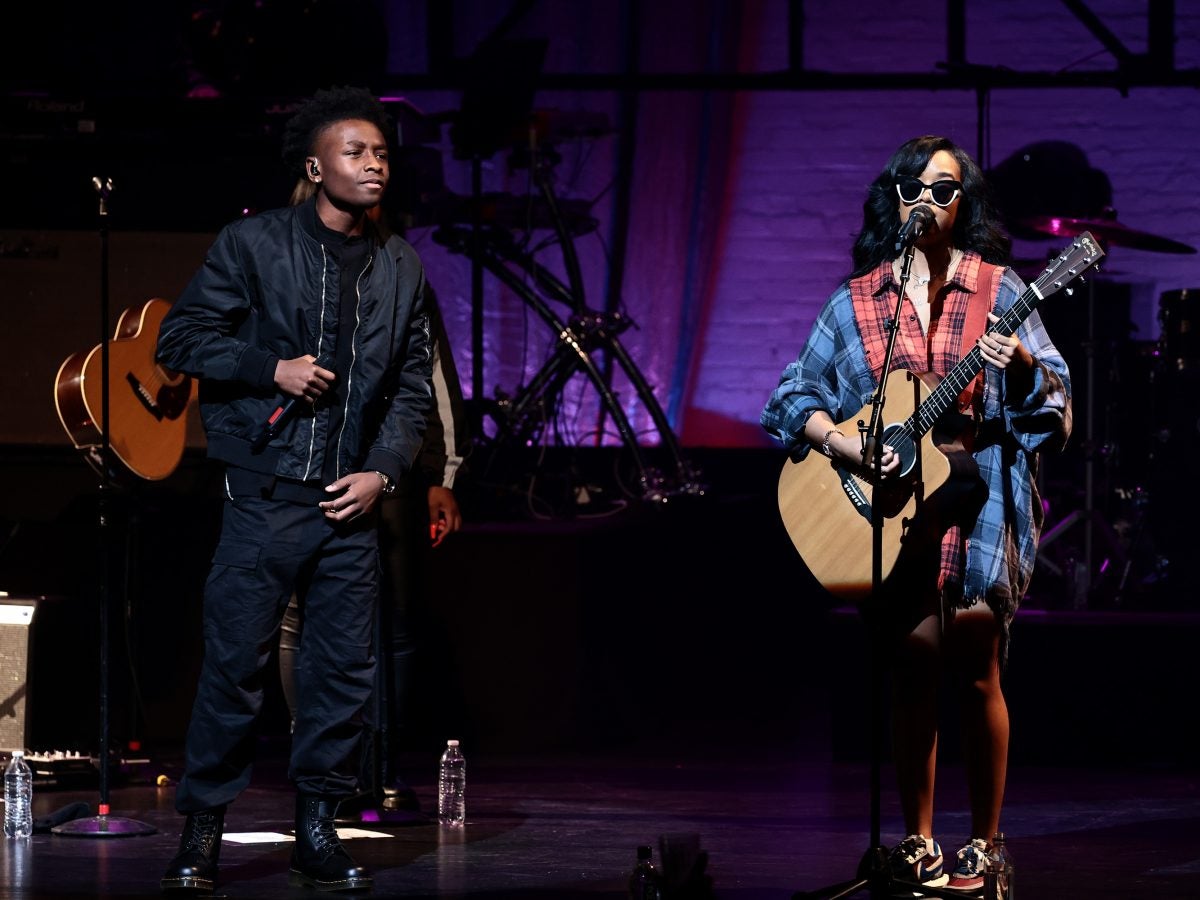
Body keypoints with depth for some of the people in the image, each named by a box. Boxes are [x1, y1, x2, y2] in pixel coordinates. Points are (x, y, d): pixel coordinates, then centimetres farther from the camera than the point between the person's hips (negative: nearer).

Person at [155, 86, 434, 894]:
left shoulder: (401, 267, 12)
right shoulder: (254, 244, -1)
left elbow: (413, 384, 15)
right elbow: (181, 339, 0)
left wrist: (385, 470, 1)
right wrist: (272, 368, -12)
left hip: (351, 497, 4)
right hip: (266, 494, -4)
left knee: (347, 668, 3)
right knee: (236, 665, -6)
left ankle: (318, 832, 13)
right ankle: (201, 833, 5)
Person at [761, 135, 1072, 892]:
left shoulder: (997, 290, 7)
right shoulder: (857, 302, 10)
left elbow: (1054, 397, 3)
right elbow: (795, 397, 9)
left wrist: (1022, 366, -19)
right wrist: (848, 445, -9)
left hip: (980, 494, -1)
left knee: (974, 666, -10)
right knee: (915, 665, -5)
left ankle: (984, 846, 1)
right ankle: (917, 843, 6)